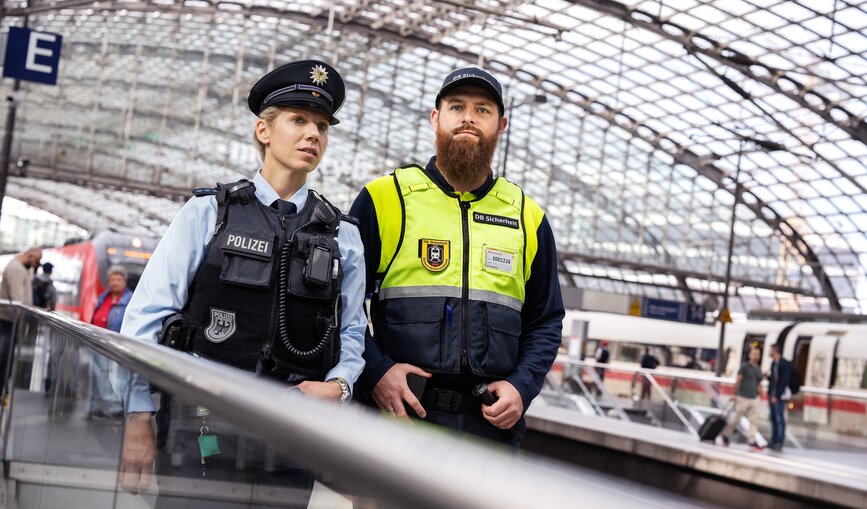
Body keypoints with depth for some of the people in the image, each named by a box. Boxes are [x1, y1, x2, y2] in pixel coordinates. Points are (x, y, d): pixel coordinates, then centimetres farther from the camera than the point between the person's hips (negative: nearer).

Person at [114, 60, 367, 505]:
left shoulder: (342, 235, 11)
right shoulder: (208, 213, 4)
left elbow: (352, 334, 12)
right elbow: (147, 315, 0)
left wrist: (338, 385, -10)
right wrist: (138, 421, -5)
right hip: (203, 429, -2)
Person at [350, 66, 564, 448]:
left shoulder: (528, 219, 13)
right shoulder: (383, 199, 4)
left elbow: (546, 322, 17)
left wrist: (522, 387, 1)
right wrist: (374, 371, -11)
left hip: (492, 422, 3)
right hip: (398, 413, -2)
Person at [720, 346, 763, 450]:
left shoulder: (758, 369, 14)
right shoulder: (744, 366, -5)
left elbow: (759, 384, 19)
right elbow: (738, 380, -7)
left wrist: (760, 396, 14)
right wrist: (735, 394, -10)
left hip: (754, 399, 6)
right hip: (743, 398, -6)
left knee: (754, 420, -2)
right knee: (736, 419, 1)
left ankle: (752, 440, 0)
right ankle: (725, 434, 19)